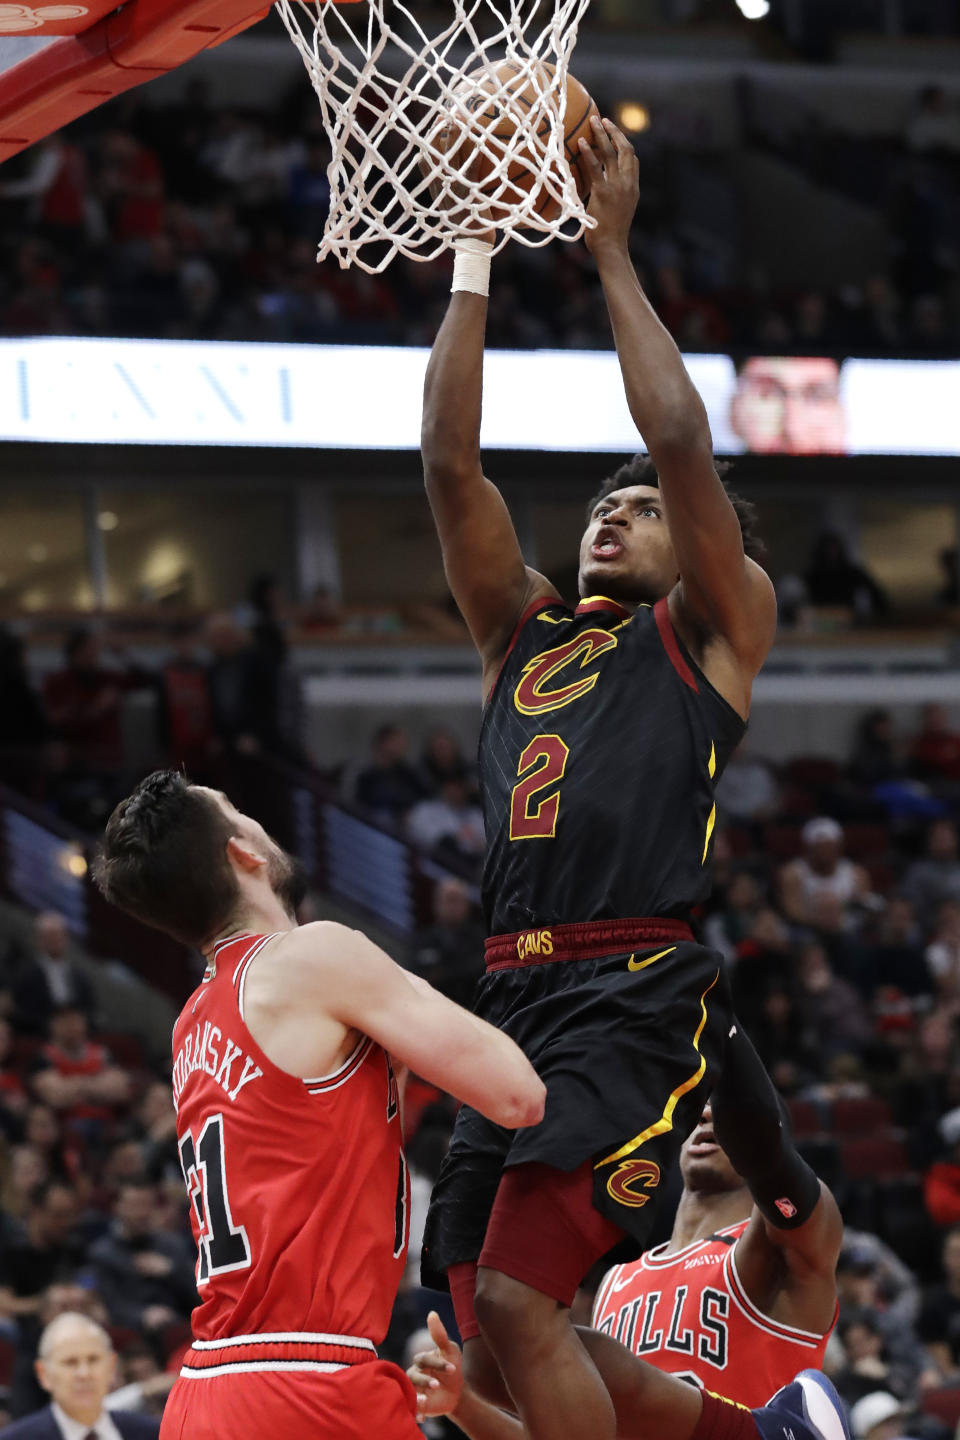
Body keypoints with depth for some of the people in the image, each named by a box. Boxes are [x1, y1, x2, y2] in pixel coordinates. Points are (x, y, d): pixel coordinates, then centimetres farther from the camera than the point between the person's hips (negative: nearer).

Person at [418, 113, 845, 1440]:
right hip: (514, 998, 7)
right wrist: (472, 262, 9)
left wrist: (613, 251, 1)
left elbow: (682, 444, -4)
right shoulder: (524, 634, 23)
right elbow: (451, 464, 14)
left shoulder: (718, 629, 10)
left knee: (515, 1297, -22)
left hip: (638, 993, -7)